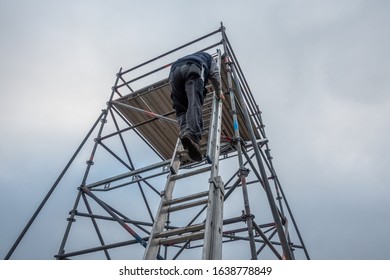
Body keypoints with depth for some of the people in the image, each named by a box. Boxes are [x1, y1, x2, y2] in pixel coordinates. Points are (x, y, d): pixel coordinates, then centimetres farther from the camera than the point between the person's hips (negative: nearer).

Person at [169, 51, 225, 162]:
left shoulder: (186, 58, 49)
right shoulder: (208, 57, 39)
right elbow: (214, 74, 20)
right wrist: (219, 92, 25)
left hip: (175, 71, 4)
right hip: (193, 69, -4)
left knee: (181, 109, 1)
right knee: (195, 105, -23)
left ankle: (185, 131, -29)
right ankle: (191, 135, -47)